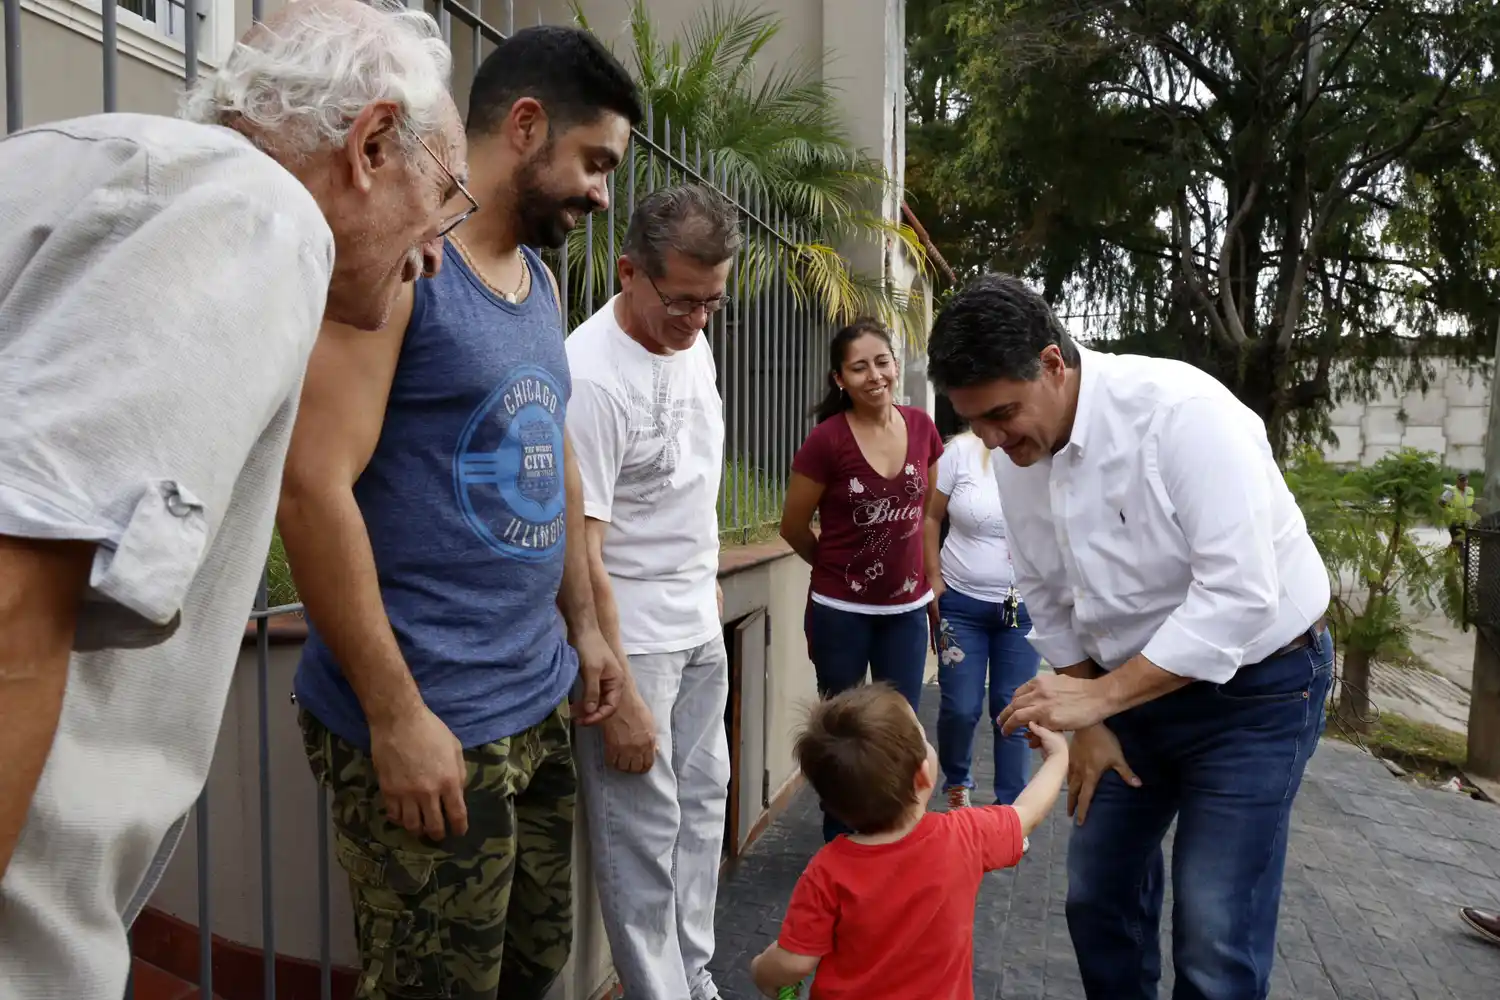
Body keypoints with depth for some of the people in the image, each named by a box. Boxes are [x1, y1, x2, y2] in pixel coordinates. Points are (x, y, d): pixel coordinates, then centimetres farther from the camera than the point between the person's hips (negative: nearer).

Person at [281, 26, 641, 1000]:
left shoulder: (541, 280, 13)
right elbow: (314, 488, -18)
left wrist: (584, 626, 17)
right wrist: (396, 716, -17)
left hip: (542, 702, 8)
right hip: (429, 720, -7)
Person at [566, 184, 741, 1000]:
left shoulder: (693, 341, 4)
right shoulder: (591, 376, -22)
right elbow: (578, 551, -22)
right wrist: (617, 699, -19)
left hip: (702, 628, 8)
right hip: (632, 644, -8)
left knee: (701, 806, 17)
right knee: (645, 834, 3)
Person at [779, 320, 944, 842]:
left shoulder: (922, 427, -3)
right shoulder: (826, 441, -17)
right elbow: (793, 527, -5)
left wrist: (931, 579, 12)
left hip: (907, 608, 4)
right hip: (841, 611, -4)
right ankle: (839, 842, 32)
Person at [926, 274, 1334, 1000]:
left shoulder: (1181, 411, -27)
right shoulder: (1016, 456, -7)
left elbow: (1239, 597, -31)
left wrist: (1098, 697, -31)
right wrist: (1086, 724, 3)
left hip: (1255, 682, -6)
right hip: (1134, 685, 6)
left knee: (1213, 937, -5)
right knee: (1099, 893, 13)